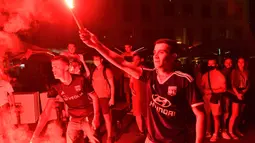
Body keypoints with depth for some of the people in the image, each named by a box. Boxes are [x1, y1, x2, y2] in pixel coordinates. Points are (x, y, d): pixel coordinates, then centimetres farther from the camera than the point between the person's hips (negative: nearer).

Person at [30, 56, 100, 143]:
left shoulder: (81, 80, -22)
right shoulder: (55, 87, -14)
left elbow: (94, 97, -9)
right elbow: (46, 112, -18)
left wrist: (96, 117, -16)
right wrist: (35, 136, -26)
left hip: (87, 119, -2)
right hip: (73, 121, 3)